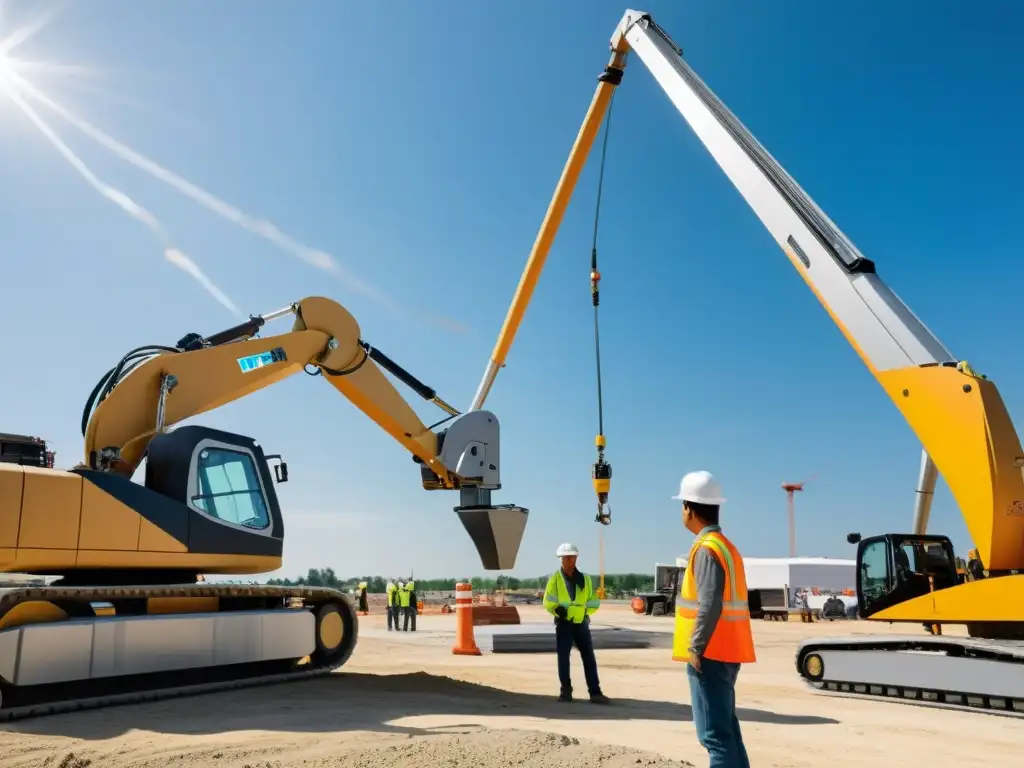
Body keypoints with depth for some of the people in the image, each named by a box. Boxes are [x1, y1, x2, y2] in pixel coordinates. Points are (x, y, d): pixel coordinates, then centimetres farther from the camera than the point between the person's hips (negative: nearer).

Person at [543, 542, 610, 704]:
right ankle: (566, 691, 13)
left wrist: (583, 609, -5)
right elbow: (548, 601, -7)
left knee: (589, 657, 0)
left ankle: (595, 692, 3)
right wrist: (558, 610, -22)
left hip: (581, 623, 2)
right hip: (564, 623, -2)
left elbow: (594, 602, 8)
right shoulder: (555, 578, 0)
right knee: (563, 657, 1)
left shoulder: (585, 579, 7)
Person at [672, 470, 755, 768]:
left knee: (714, 732, -6)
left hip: (709, 654, -10)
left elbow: (710, 605, -25)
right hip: (726, 651, 10)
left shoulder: (707, 548, -16)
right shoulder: (726, 545, 14)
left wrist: (696, 648, -17)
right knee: (726, 726, 18)